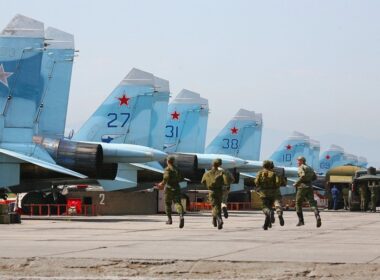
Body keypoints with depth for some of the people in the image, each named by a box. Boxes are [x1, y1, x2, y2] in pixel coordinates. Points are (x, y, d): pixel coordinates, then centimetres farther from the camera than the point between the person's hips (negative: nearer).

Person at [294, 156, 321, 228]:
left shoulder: (301, 167, -4)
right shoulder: (309, 168, 18)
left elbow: (303, 175, -21)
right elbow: (315, 177, 20)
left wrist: (296, 183, -14)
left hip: (302, 187, -6)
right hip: (310, 187, 6)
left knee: (298, 204, 9)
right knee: (312, 203, -5)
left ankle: (301, 221, 9)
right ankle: (317, 216, -30)